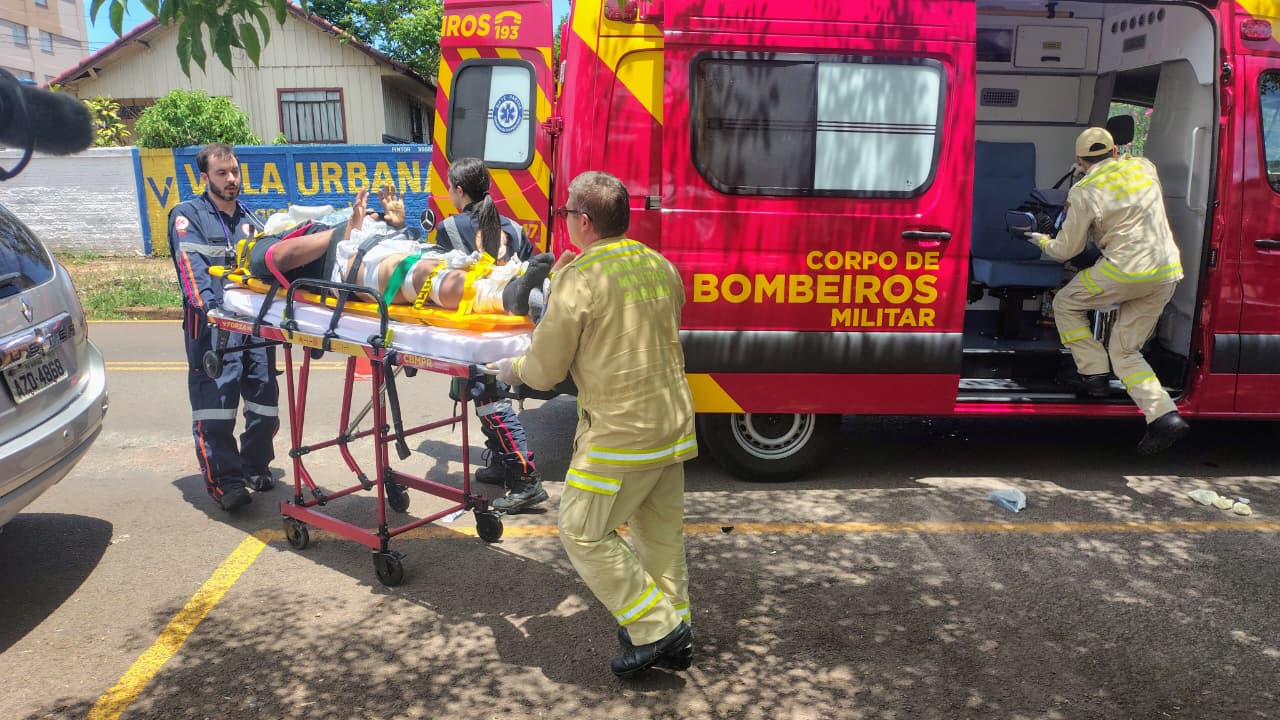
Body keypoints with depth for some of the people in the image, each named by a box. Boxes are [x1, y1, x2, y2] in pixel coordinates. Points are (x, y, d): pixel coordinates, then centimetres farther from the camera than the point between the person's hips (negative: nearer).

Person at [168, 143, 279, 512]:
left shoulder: (250, 219, 23)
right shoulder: (188, 216, 6)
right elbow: (191, 265, -10)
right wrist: (208, 305, -26)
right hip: (214, 325, -5)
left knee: (264, 397, 8)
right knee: (216, 401, -10)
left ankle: (256, 467, 26)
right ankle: (224, 481, -4)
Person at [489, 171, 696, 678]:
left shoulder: (578, 279, -15)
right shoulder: (662, 269, 6)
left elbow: (545, 370, -9)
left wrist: (513, 369, 14)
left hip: (619, 434, -8)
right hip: (674, 425, 8)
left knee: (583, 533, 7)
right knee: (662, 532, 18)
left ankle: (656, 628, 9)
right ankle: (673, 639, 29)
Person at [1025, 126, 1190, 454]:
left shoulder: (1085, 192, -7)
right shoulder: (1143, 166, 12)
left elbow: (1067, 249, 1)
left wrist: (1042, 241, 21)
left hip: (1127, 269, -7)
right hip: (1168, 272, 7)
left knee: (1066, 304, 17)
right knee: (1125, 350, 12)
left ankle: (1093, 374, 11)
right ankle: (1164, 416, -2)